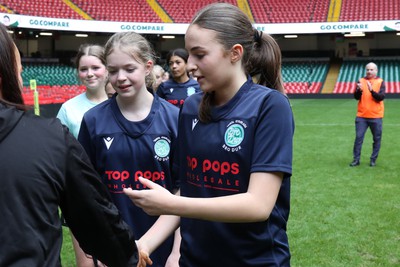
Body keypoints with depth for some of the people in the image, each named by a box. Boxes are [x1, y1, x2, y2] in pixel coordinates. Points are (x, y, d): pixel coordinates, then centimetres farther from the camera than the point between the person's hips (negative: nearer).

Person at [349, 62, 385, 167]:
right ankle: (356, 159, 5)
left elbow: (381, 97, -12)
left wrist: (372, 90, -26)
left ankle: (373, 160, 15)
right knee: (358, 137, -1)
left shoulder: (380, 82, 0)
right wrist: (359, 90, -23)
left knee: (377, 139, 4)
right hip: (361, 116, 1)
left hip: (376, 116, -1)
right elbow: (356, 97, -3)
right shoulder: (361, 81, 5)